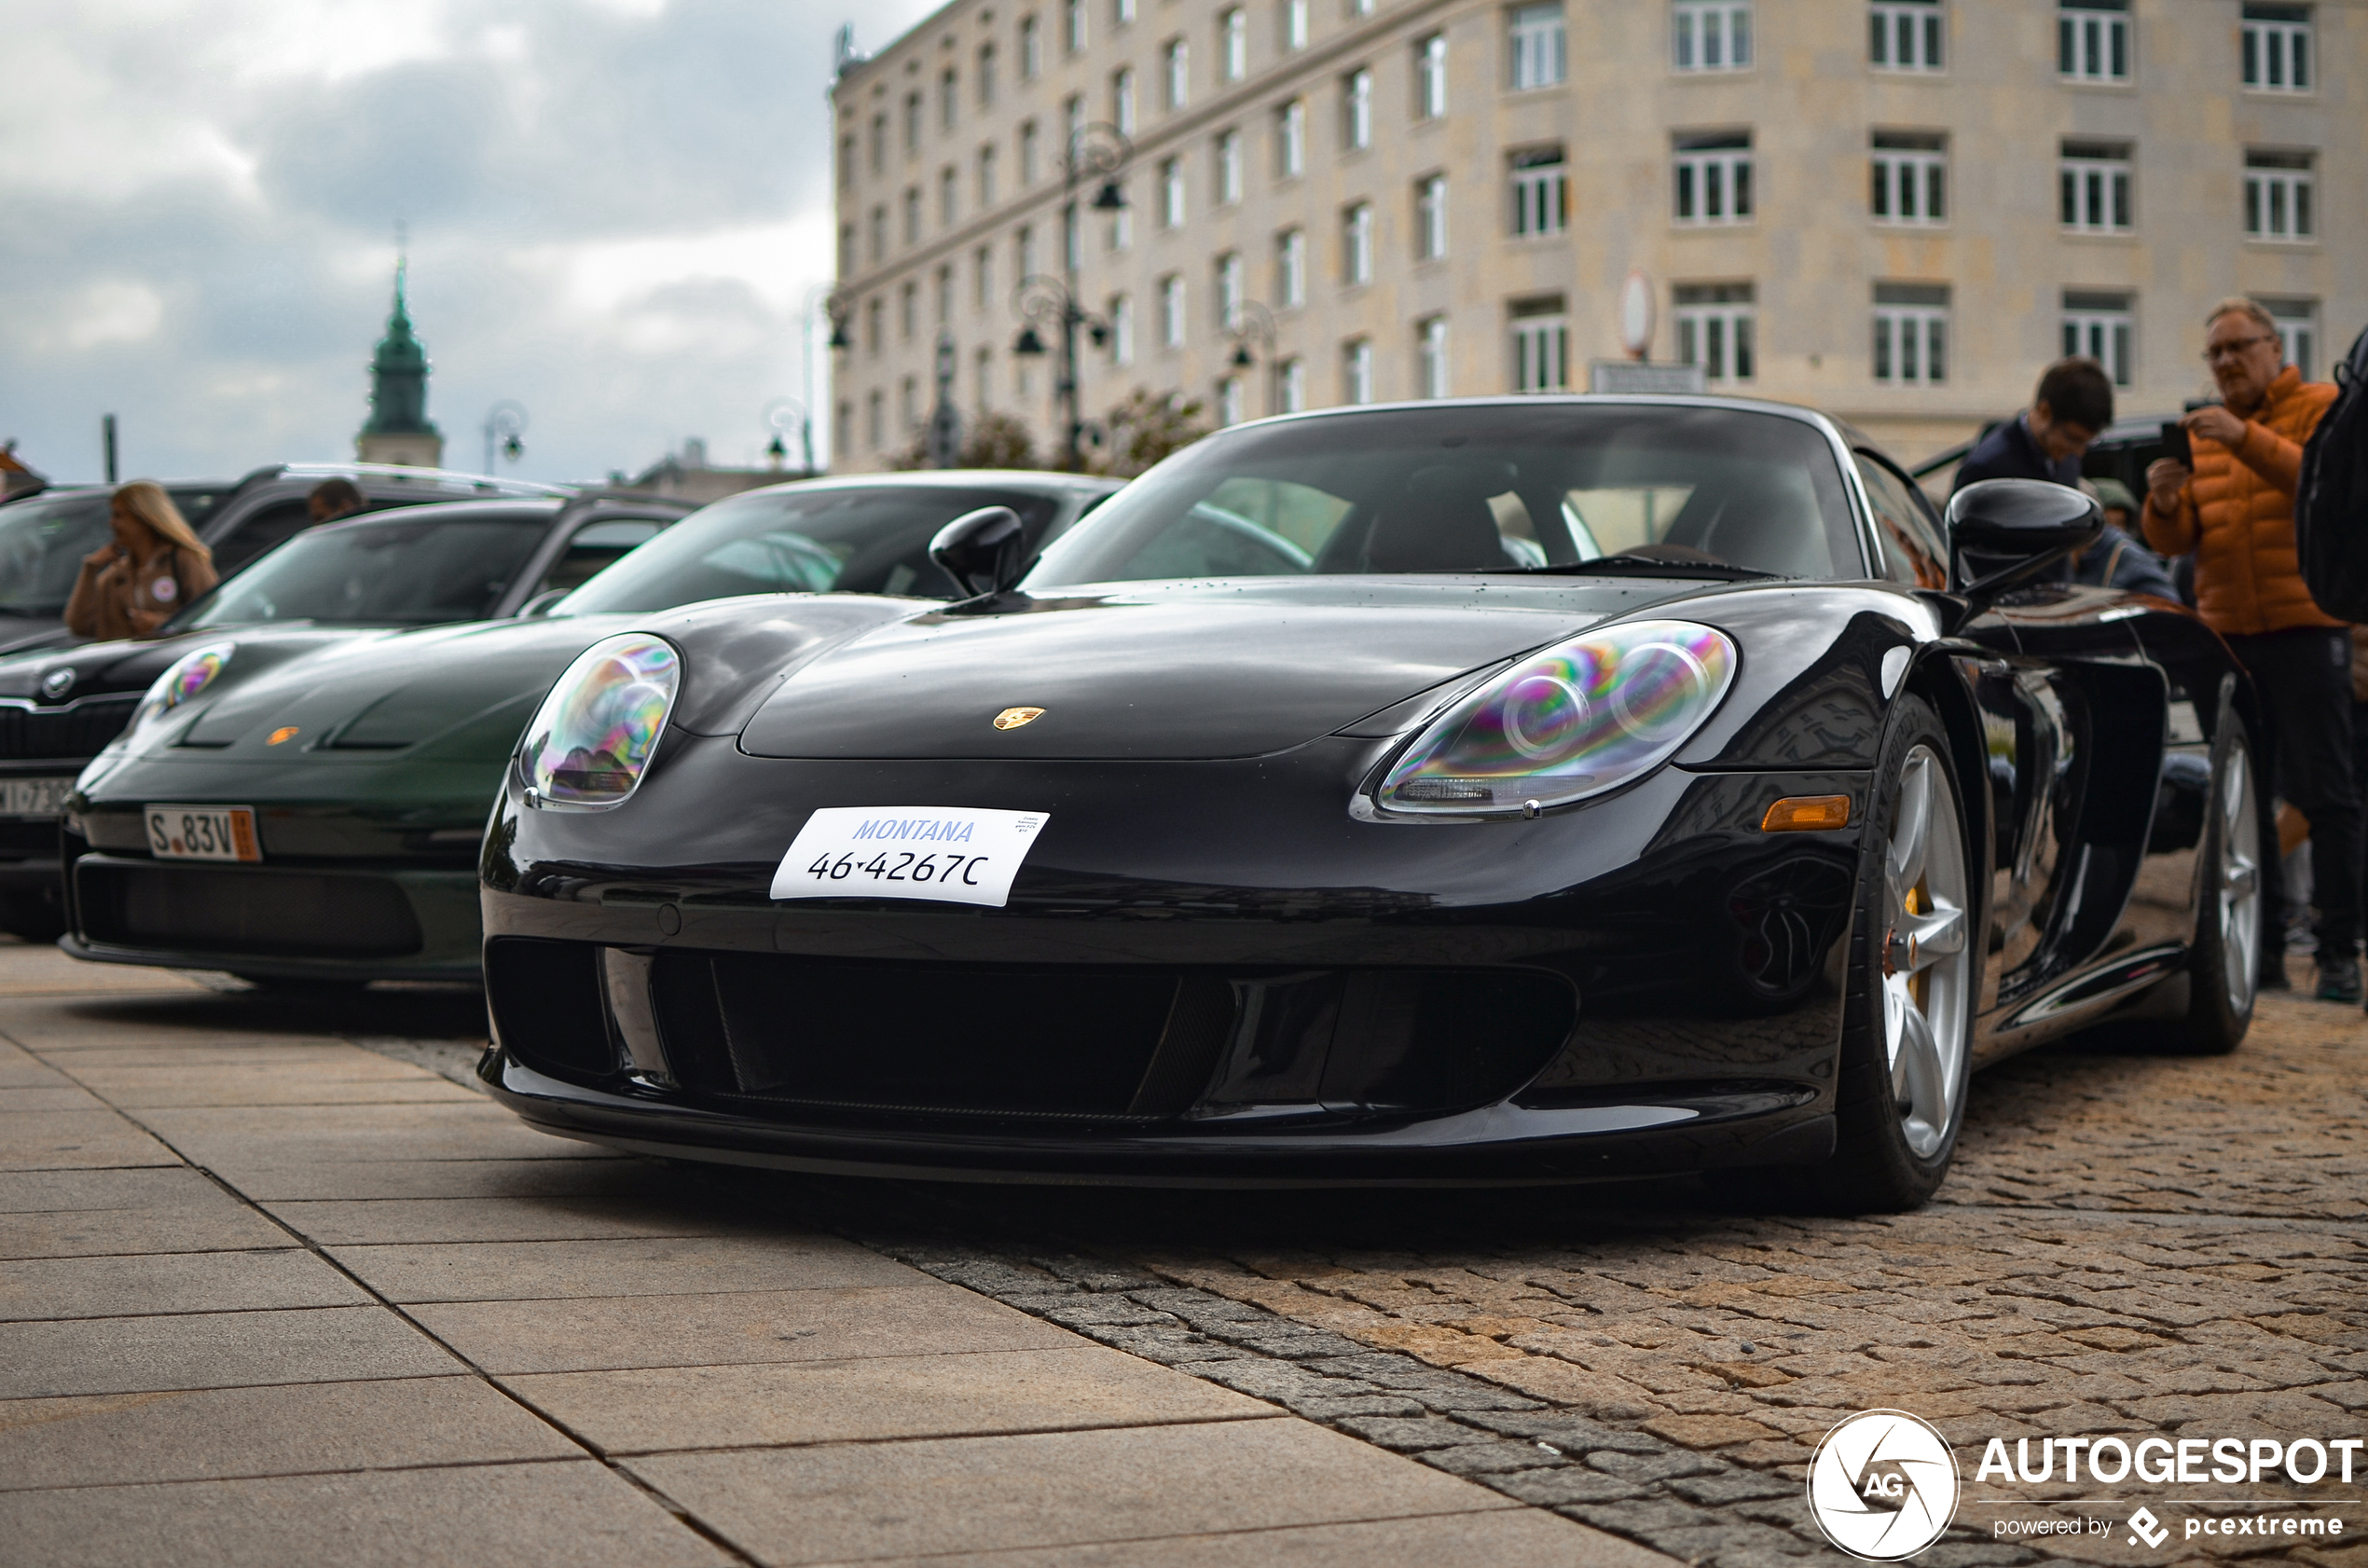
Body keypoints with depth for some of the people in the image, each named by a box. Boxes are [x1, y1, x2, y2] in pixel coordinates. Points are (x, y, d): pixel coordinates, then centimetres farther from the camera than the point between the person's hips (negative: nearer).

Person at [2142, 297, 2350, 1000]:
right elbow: (2174, 541, 10)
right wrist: (2164, 505, -12)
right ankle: (2260, 944, 12)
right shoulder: (2202, 429, 17)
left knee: (2326, 793, -4)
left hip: (2306, 627, -5)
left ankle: (2339, 951, -2)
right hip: (2226, 632, 5)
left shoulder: (2321, 408, 3)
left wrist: (2247, 440, -27)